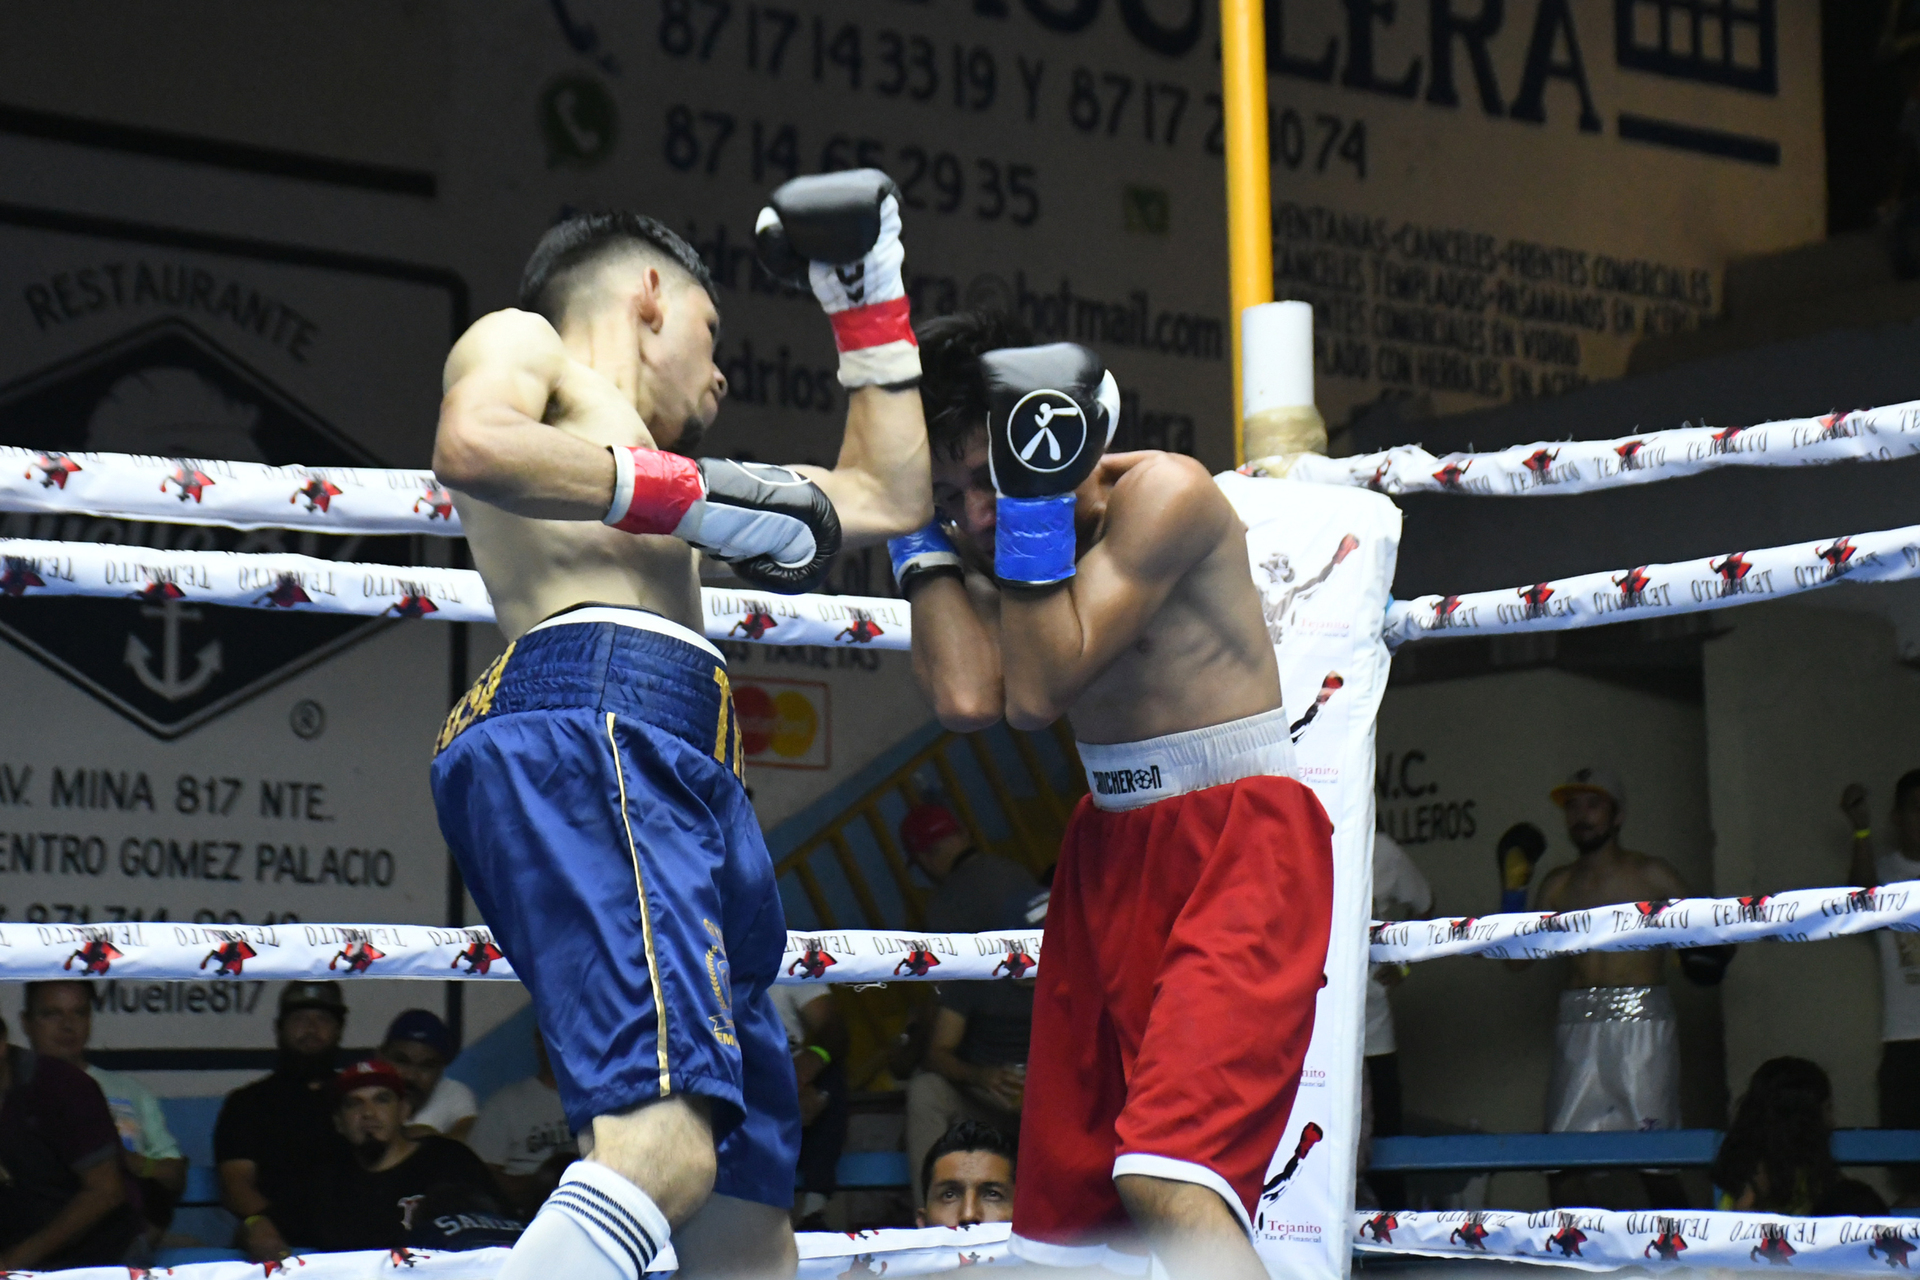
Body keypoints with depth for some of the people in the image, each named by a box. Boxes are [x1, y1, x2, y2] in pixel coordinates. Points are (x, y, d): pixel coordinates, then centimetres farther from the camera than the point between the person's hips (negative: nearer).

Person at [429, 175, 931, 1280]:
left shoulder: (650, 462, 40)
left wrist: (869, 299, 47)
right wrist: (696, 494, -4)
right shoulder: (519, 340, 17)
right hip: (589, 728, -9)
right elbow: (471, 447, -10)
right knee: (663, 1141, -30)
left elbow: (891, 498, 45)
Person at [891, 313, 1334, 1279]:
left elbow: (1040, 689, -21)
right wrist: (924, 532, -8)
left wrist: (1032, 499, -21)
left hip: (1239, 840, -8)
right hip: (1111, 850, 8)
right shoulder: (1003, 532, 4)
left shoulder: (1163, 494, -15)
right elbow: (967, 697, -13)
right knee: (1064, 1200, 9)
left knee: (1168, 1180, -25)